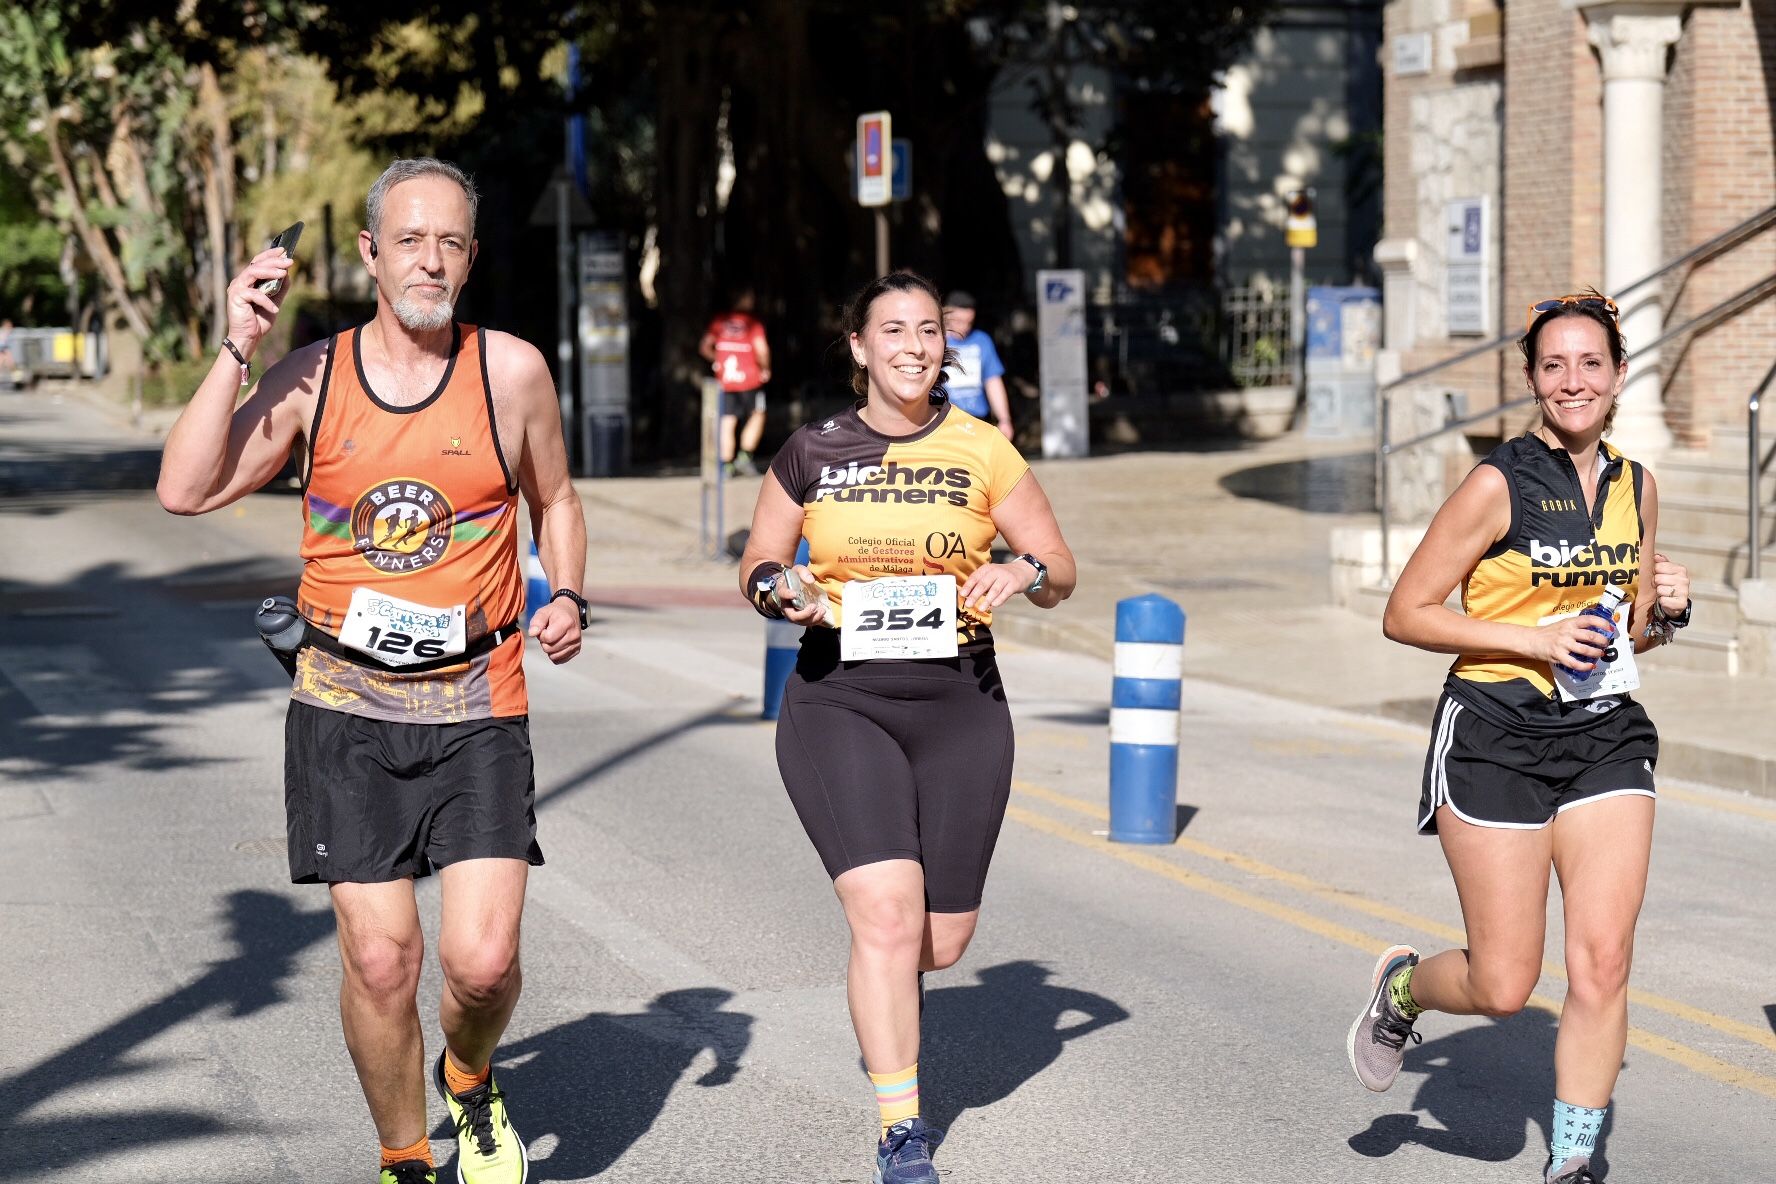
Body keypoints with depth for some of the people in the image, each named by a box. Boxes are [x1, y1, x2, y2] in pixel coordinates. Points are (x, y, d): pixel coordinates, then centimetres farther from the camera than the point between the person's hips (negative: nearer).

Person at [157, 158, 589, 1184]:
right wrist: (238, 349, -13)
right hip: (346, 711, 0)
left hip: (477, 711, 0)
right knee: (380, 960, -2)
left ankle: (469, 1080, 25)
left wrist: (566, 597, -2)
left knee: (483, 960, -10)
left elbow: (554, 500, 15)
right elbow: (187, 490, -9)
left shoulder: (510, 370, -1)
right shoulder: (314, 376, -1)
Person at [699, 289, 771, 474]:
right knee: (757, 416, 11)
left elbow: (704, 347, 6)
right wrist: (765, 368, 1)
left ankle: (727, 465, 3)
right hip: (749, 378, -4)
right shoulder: (753, 322, -5)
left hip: (725, 380, 4)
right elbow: (762, 349, -15)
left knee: (727, 423, 6)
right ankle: (745, 456, -1)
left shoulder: (720, 320, 7)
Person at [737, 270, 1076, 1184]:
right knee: (886, 914, -17)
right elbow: (756, 564, 12)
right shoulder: (812, 453, 2)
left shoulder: (981, 452, 2)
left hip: (959, 704, 2)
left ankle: (883, 997, 43)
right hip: (839, 702, -1)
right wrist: (780, 588, -11)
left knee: (944, 940, 5)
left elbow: (1060, 574, 6)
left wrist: (1022, 571, -16)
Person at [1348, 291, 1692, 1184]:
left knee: (1603, 966, -6)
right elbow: (1405, 614, -8)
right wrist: (1532, 640, -16)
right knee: (1503, 987, -1)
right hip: (1497, 738, -5)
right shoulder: (1500, 484, -9)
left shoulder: (1635, 487, 9)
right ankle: (1403, 985, 32)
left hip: (1605, 736, 5)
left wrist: (1664, 610, -2)